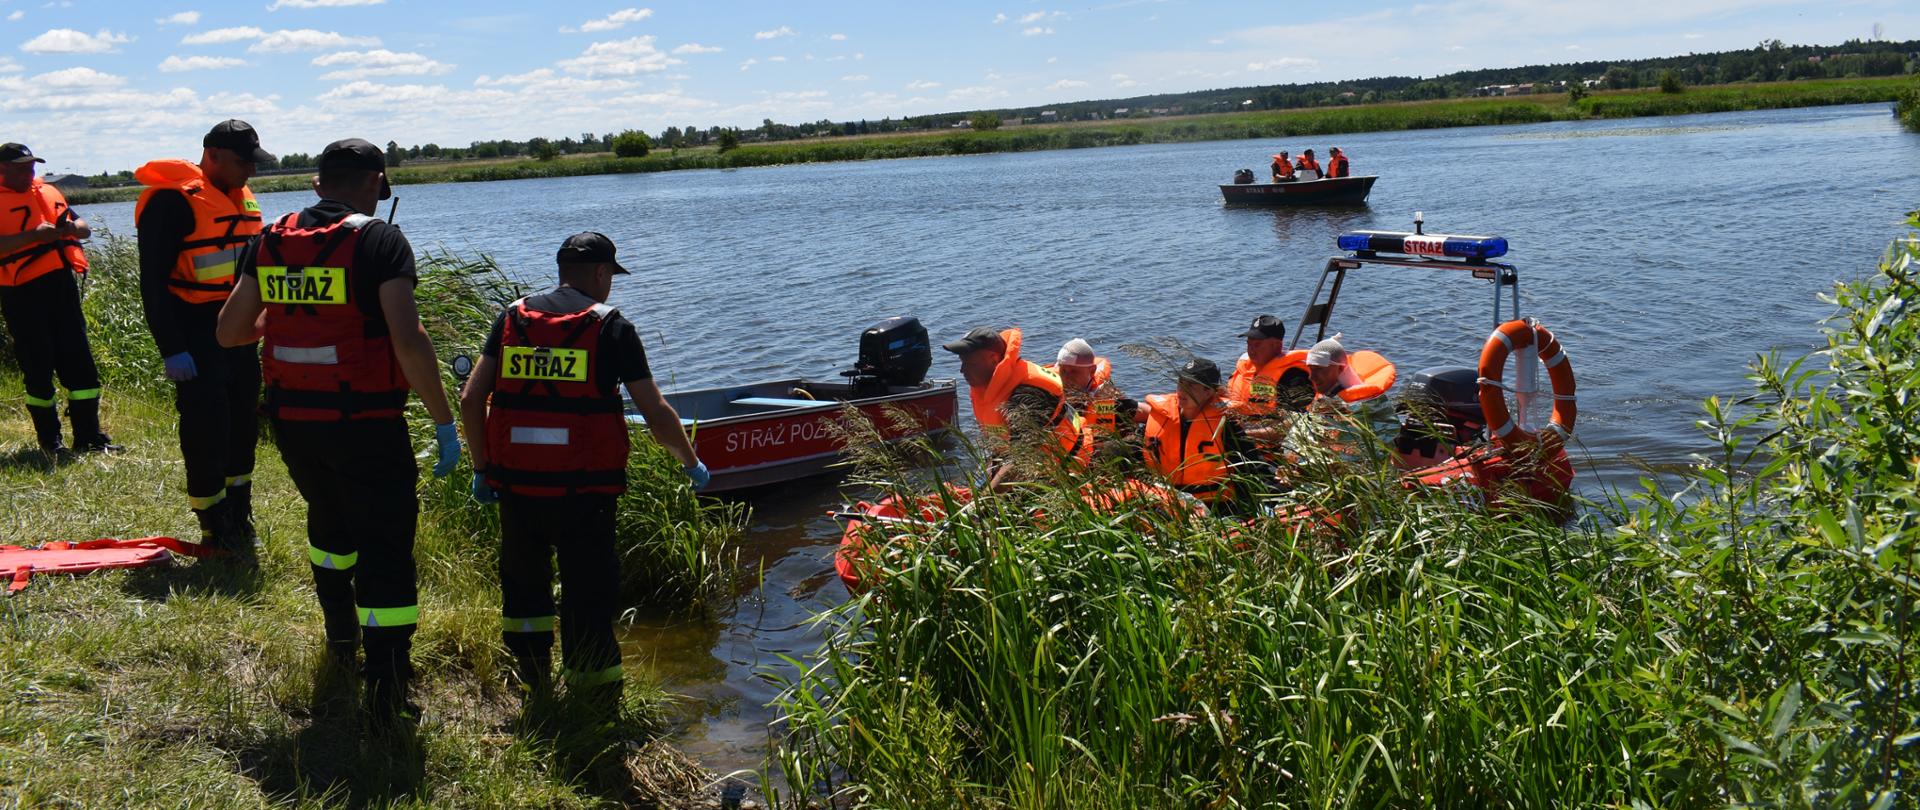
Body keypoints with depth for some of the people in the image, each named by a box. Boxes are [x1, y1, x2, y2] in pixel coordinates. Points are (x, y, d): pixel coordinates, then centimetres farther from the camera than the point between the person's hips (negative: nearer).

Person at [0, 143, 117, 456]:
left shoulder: (48, 193, 16)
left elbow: (84, 228, 20)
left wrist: (73, 227, -3)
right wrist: (34, 236, -26)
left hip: (61, 285, 6)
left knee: (79, 361, 4)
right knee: (38, 366, 1)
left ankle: (89, 437, 10)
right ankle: (49, 440, 11)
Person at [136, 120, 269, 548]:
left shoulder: (243, 198, 11)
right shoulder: (173, 200, -14)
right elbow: (153, 282, -16)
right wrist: (171, 349, -20)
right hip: (196, 334, -8)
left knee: (243, 422, 13)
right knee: (206, 431, -3)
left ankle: (238, 514, 26)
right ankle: (215, 529, 8)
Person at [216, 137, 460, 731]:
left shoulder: (272, 242, 5)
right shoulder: (380, 240, -11)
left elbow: (229, 332, 11)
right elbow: (408, 341, -22)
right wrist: (444, 423, -16)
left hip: (291, 419, 6)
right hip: (365, 424, -6)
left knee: (329, 519, 30)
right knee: (385, 546, 1)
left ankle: (339, 635, 46)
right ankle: (386, 692, -3)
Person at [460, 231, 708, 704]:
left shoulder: (512, 318, 8)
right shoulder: (610, 325, -2)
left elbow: (471, 400, 3)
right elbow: (657, 415, -5)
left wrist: (481, 468, 15)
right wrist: (692, 465, 11)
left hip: (515, 485, 4)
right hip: (584, 489, -4)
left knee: (524, 582, 24)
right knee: (590, 594, 5)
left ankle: (535, 683, 36)